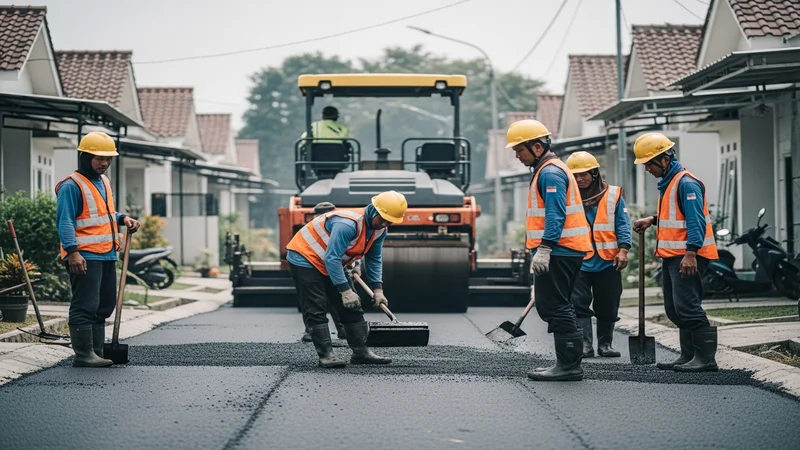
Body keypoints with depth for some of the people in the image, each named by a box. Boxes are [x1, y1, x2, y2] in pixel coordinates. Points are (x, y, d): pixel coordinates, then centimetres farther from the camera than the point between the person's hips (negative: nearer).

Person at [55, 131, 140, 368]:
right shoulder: (72, 185, -11)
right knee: (85, 306, -9)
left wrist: (123, 218, 10)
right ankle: (83, 355, -7)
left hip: (107, 255, 10)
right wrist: (73, 251, -25)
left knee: (104, 306, 13)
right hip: (84, 257, -10)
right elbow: (65, 221, -16)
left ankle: (96, 352, 19)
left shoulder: (104, 182, 18)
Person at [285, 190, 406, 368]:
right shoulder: (348, 224, -34)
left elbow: (374, 259, 8)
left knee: (351, 307, 7)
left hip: (330, 265, 9)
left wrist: (377, 289, -1)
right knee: (316, 310, -13)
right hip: (304, 259, -9)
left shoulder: (379, 230, -5)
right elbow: (332, 259, -33)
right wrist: (345, 290, -32)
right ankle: (326, 355, -13)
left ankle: (361, 351, 11)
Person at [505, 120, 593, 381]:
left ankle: (569, 365, -9)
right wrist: (543, 249, 26)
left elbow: (556, 215, -23)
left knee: (554, 306, -10)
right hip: (565, 250, 11)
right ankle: (568, 363, 16)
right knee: (553, 306, 14)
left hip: (559, 250, -11)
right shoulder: (548, 170, 20)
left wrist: (544, 249, -29)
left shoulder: (550, 173, -13)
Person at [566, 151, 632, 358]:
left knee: (607, 307, 7)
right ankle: (585, 344, -8)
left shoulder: (613, 195, 3)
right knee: (579, 304, -9)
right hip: (578, 262, 0)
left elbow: (622, 225, 3)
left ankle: (605, 344, 18)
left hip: (608, 262, 0)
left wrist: (623, 250, -8)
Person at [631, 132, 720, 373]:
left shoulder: (686, 183, -15)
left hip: (687, 257, -11)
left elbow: (696, 220, -22)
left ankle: (706, 357, -11)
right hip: (671, 255, 11)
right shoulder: (667, 183, 17)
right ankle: (688, 356, 18)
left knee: (686, 306, -13)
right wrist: (653, 221, 17)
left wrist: (691, 253, -27)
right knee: (674, 309, 12)